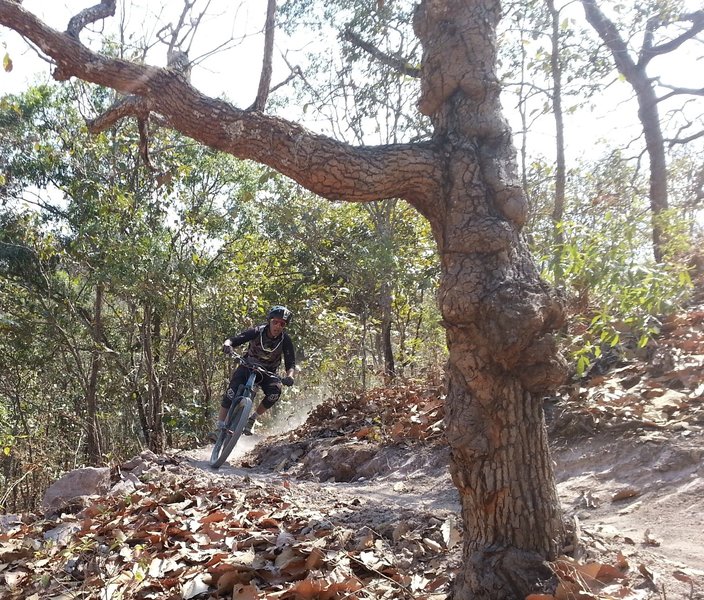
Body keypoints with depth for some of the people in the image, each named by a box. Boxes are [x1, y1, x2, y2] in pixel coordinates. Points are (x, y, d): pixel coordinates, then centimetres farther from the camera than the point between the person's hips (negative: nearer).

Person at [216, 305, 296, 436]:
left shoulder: (285, 340, -18)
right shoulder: (257, 332, -21)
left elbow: (291, 364, -21)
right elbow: (234, 339, -28)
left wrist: (289, 376, -44)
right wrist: (227, 344, -52)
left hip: (267, 372, 1)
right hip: (248, 366, -1)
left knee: (275, 392, -28)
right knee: (231, 392, -25)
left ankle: (252, 419, -7)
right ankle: (220, 426, -15)